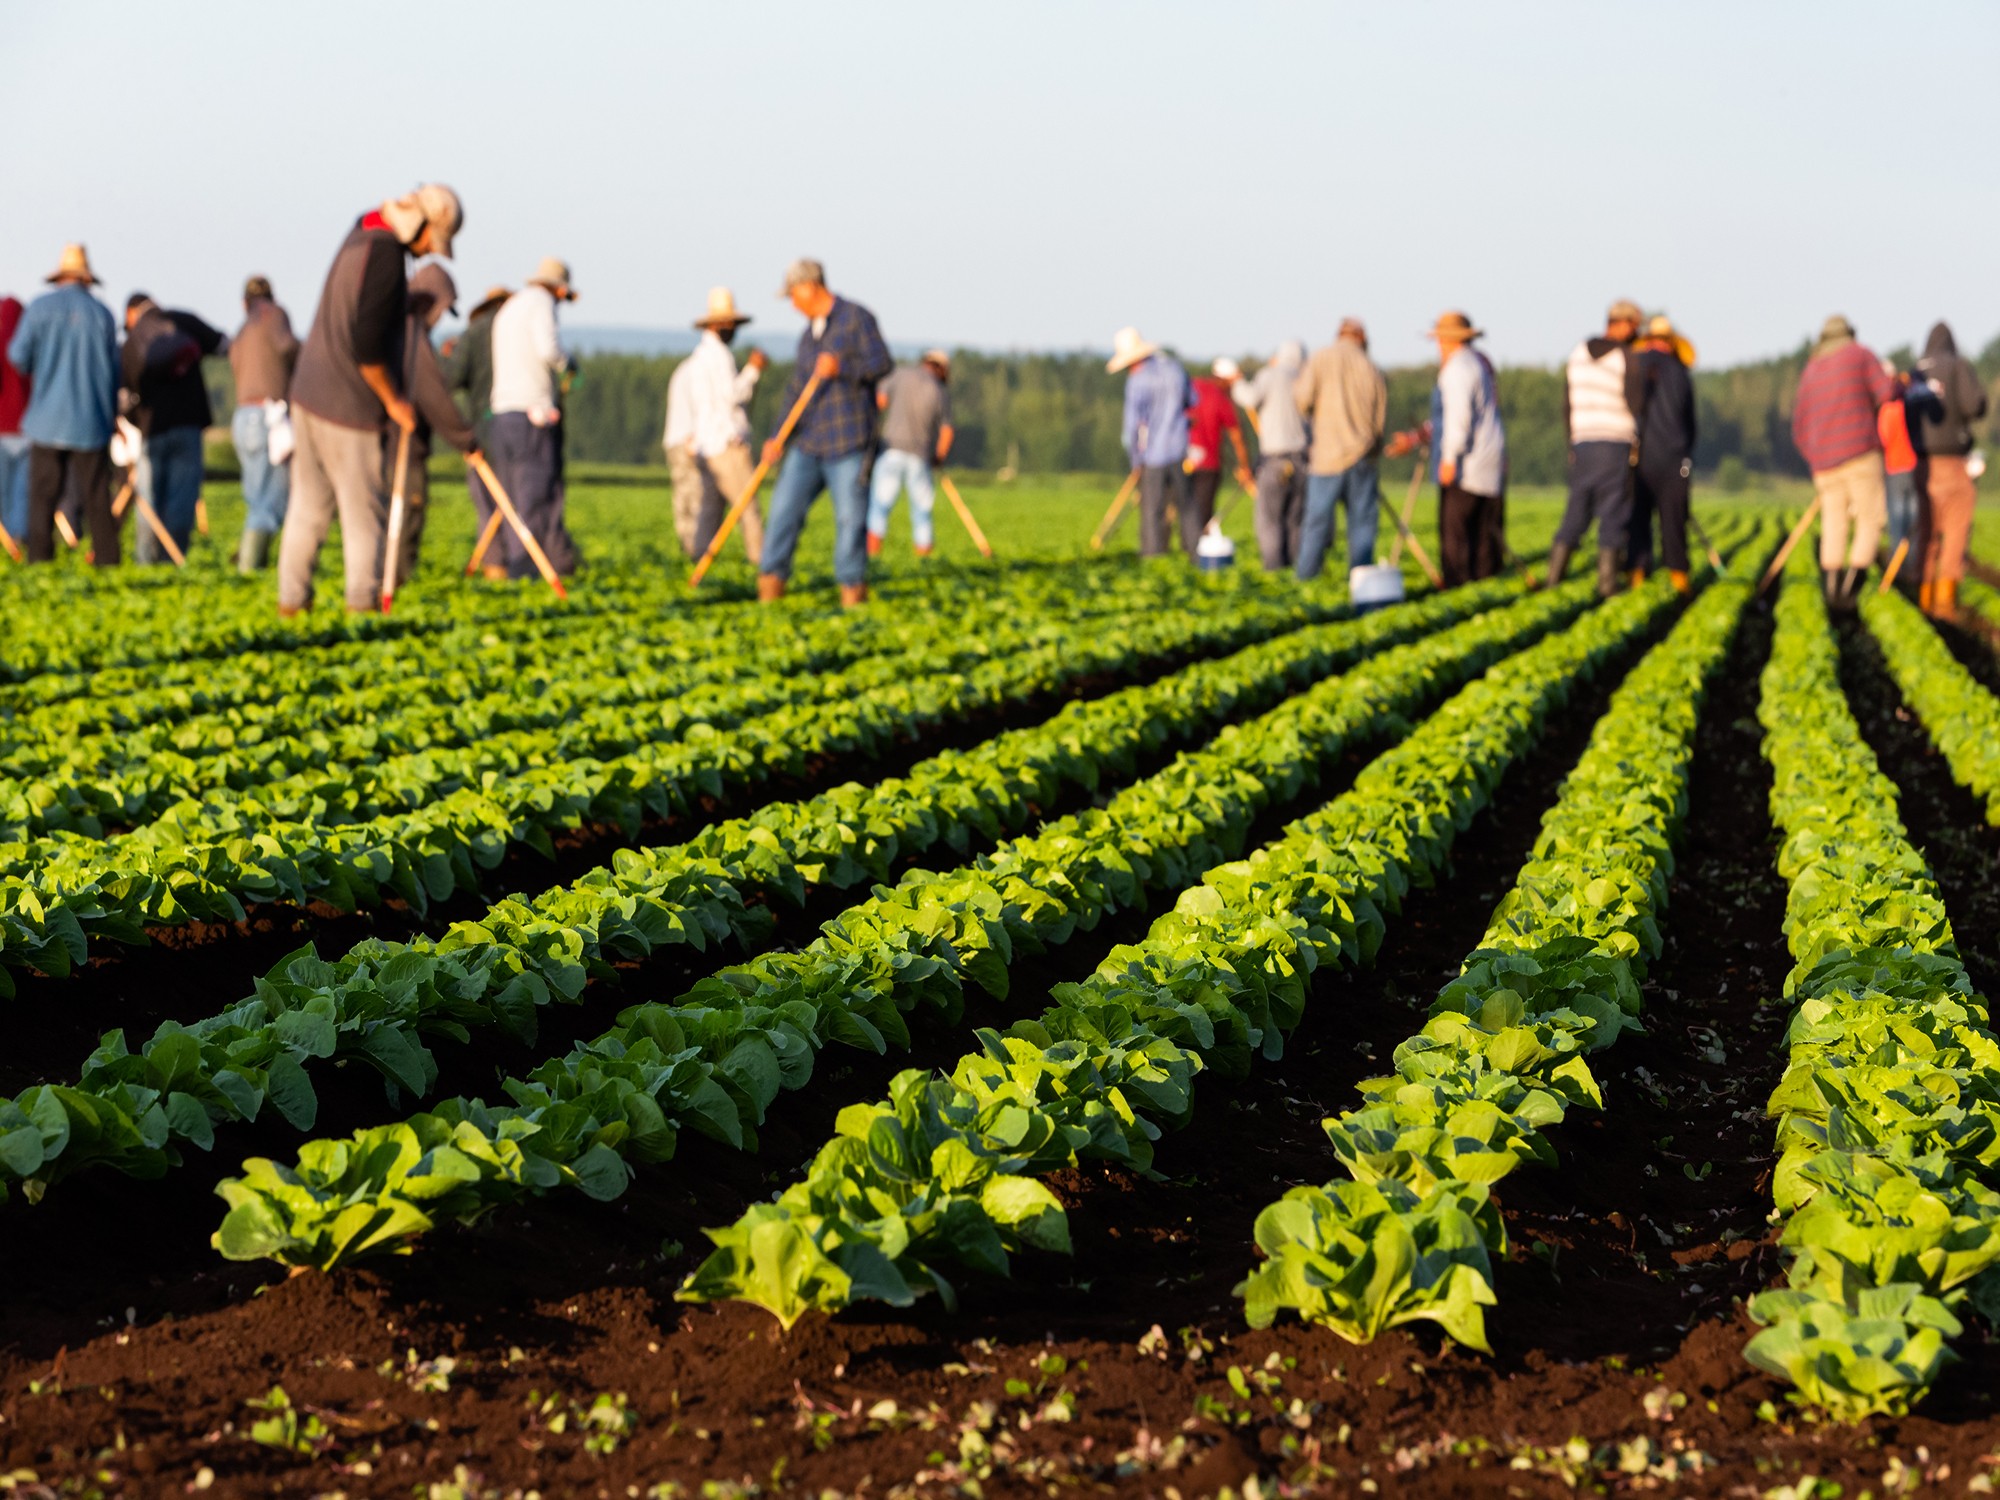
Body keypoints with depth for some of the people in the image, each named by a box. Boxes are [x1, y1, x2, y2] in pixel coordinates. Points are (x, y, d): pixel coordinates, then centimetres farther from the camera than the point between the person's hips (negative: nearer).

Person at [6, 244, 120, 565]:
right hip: (92, 419, 1)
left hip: (48, 416, -1)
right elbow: (113, 370, 6)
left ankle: (40, 556, -7)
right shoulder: (102, 314, 2)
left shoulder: (40, 308, -1)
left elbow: (19, 356, -1)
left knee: (43, 494, 0)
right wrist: (112, 414, 19)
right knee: (97, 496, 4)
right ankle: (106, 557, 1)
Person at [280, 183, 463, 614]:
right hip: (348, 402, -9)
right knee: (364, 509, 1)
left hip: (309, 391, 9)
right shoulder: (385, 255, -20)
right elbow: (366, 345, -23)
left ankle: (291, 598, 18)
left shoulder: (362, 234, 8)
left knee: (309, 502, 14)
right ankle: (363, 601, 4)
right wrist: (393, 399, -12)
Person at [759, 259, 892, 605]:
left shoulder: (856, 318, -3)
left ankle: (853, 586, 4)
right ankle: (771, 581, 0)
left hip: (848, 441, -7)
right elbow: (795, 390, 17)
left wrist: (842, 369, -26)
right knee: (785, 507, -2)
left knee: (850, 515, -5)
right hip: (809, 442, 7)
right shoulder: (809, 334, 18)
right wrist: (776, 437, 8)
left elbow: (882, 364, -11)